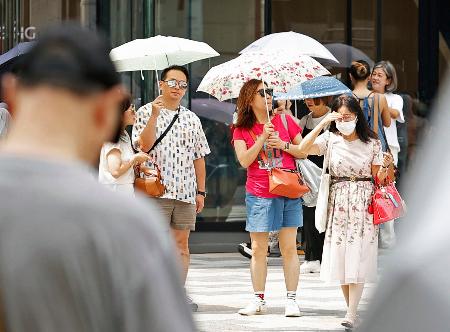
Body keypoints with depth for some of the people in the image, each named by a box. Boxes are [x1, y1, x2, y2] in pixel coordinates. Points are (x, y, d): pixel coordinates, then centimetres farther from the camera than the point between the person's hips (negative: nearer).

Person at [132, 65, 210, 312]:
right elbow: (144, 145, -12)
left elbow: (199, 157, 17)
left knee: (181, 243, 4)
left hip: (186, 191, 4)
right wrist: (154, 115, -17)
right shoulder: (146, 112, 3)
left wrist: (200, 191, 12)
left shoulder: (191, 119, 16)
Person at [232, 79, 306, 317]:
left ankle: (291, 300, 3)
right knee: (258, 249, 3)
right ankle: (258, 300, 11)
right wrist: (263, 138, -14)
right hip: (259, 195, 0)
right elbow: (244, 161, -9)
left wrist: (284, 145, -9)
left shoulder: (285, 121, 6)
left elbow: (304, 152, 7)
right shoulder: (242, 130, 4)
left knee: (289, 247, 0)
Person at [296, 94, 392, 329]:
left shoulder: (372, 142, 4)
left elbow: (378, 177, 8)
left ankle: (351, 314, -12)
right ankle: (351, 308, 14)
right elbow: (303, 148, -14)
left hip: (363, 204, -2)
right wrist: (323, 123, -15)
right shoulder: (330, 139, 3)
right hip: (338, 202, 2)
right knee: (340, 256, 2)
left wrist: (385, 166, -13)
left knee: (358, 257, -9)